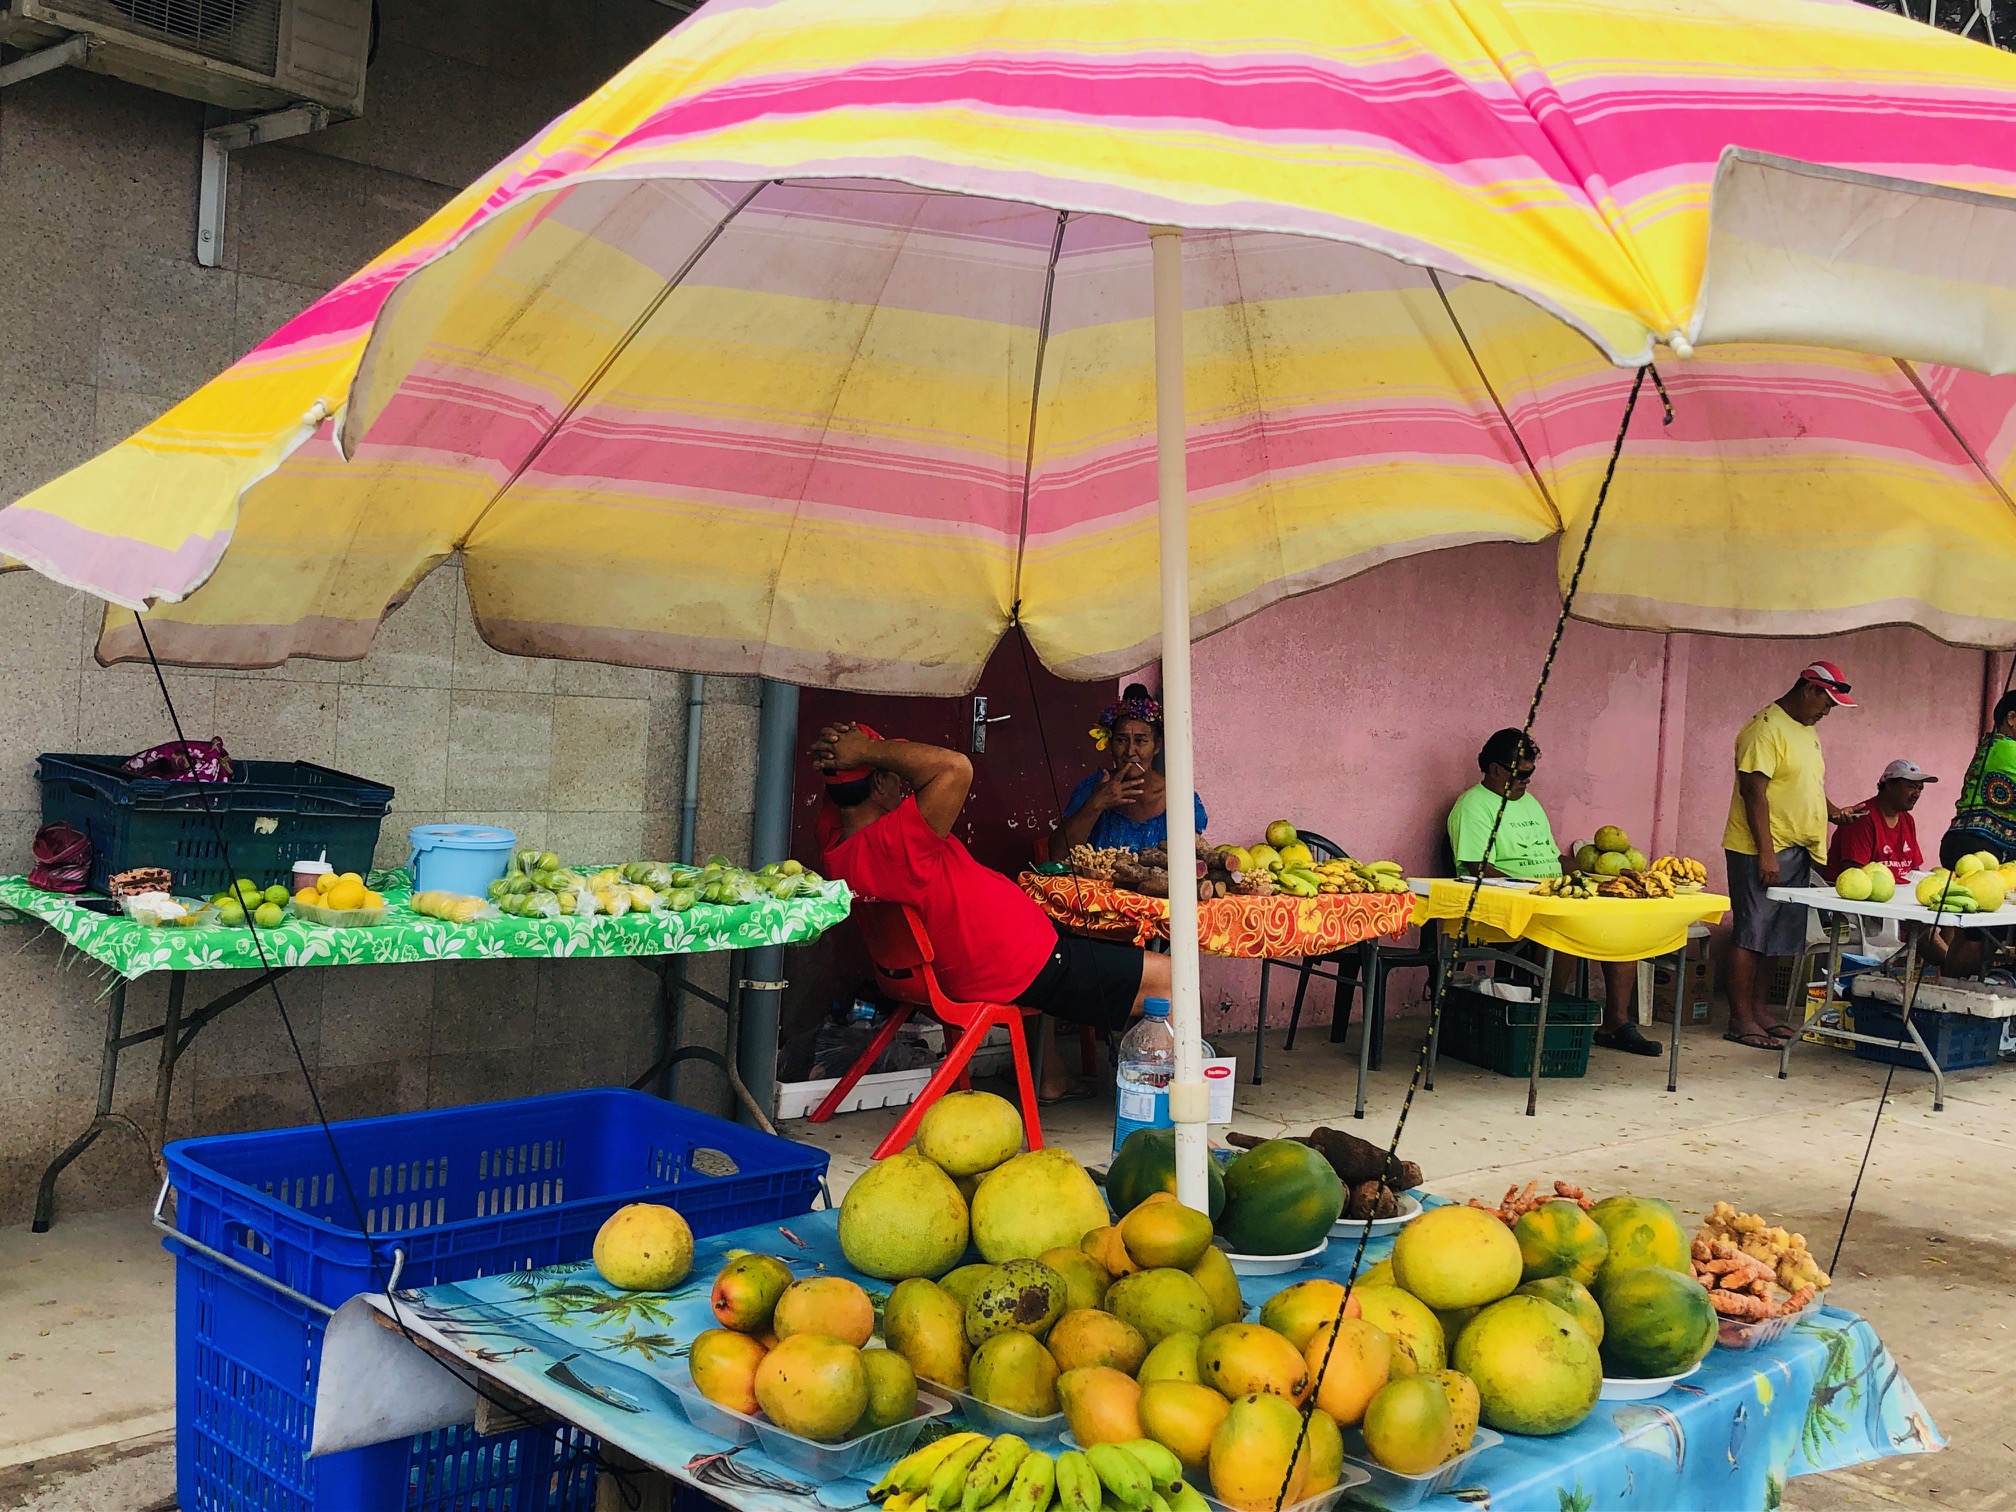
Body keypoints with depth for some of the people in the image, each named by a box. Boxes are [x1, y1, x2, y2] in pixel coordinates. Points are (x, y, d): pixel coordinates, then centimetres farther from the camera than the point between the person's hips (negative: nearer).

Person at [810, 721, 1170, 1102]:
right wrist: (866, 749, -31)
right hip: (1019, 971, -10)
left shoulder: (834, 838, -5)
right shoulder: (894, 841, -32)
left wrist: (833, 753, -11)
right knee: (1167, 978, -4)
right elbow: (956, 766, -40)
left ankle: (1051, 1078, 40)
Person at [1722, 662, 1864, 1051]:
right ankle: (1740, 1020, -1)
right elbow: (1754, 791, -19)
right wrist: (1766, 853, -22)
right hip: (1762, 850, -9)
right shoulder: (1766, 728, -14)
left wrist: (1834, 812, 11)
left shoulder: (1807, 731, 17)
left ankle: (1758, 1010, 20)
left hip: (1796, 851, 9)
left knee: (1775, 935, 12)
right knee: (1752, 933, -5)